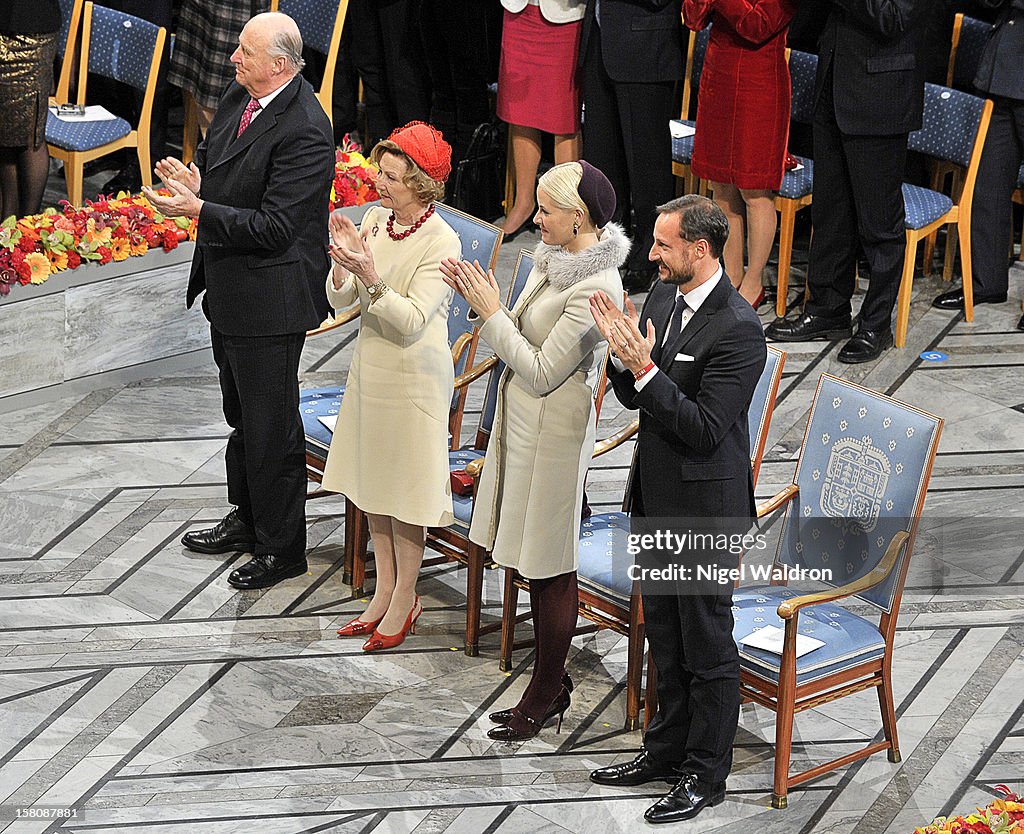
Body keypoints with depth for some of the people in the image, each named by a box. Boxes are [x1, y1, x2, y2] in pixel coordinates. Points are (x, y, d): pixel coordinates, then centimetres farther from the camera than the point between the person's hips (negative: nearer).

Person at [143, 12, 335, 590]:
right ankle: (247, 520, 42)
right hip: (229, 290, 10)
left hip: (270, 299, -10)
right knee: (242, 414, 24)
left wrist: (199, 209, -27)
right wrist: (196, 182, -2)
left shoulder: (305, 131, -25)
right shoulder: (239, 99, 2)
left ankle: (283, 547, 18)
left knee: (271, 425, 3)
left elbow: (275, 228, -27)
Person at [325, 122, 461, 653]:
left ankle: (404, 600, 20)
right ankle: (384, 592, 31)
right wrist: (342, 266, -20)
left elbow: (411, 322, -23)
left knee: (406, 490, 5)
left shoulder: (441, 243, -19)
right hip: (371, 366, 7)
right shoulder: (374, 220, -1)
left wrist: (370, 276, -34)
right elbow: (341, 301, 0)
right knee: (371, 480, 16)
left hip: (415, 375, -7)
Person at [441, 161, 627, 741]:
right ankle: (553, 682, 30)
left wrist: (492, 313, -16)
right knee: (537, 562, 17)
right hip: (524, 422, 10)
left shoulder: (596, 288, -24)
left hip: (554, 431, -10)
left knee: (552, 569, 4)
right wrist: (485, 301, -2)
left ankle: (545, 696, 17)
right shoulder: (557, 259, 5)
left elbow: (541, 372, -22)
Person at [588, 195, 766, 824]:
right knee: (666, 638, 21)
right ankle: (667, 750, 36)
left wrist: (645, 368, -26)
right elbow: (633, 399, 9)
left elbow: (705, 430, -24)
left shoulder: (738, 329, -22)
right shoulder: (662, 296, 4)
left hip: (705, 509, -9)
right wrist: (623, 353, -10)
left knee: (708, 645, 5)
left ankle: (705, 775, 17)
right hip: (656, 498, 9)